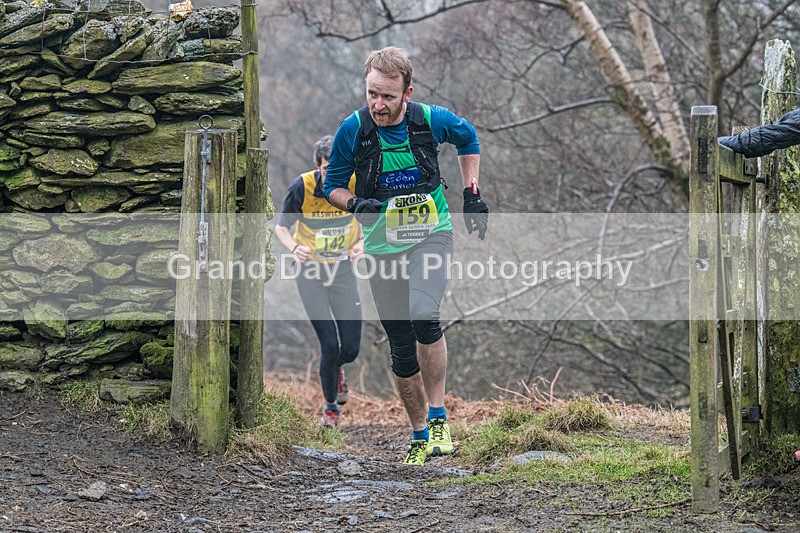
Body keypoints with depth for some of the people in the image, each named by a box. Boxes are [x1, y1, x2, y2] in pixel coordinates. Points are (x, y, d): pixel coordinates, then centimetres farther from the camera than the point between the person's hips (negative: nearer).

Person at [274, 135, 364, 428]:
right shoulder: (302, 187, -18)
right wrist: (295, 247, -26)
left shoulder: (356, 184, -13)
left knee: (351, 349, -2)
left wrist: (360, 243, -13)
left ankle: (335, 369, 38)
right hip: (311, 272, -2)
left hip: (343, 270, 2)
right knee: (329, 344, -12)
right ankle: (331, 406, 12)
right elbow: (281, 227, -6)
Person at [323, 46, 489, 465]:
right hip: (383, 246, 2)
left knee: (423, 315, -28)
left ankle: (438, 418, -13)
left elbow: (467, 137, 11)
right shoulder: (353, 129, -13)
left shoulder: (431, 120, -13)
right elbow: (333, 186, 0)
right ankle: (419, 437, 21)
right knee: (402, 349, 5)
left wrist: (472, 193, 6)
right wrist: (356, 203, -21)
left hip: (431, 233, -2)